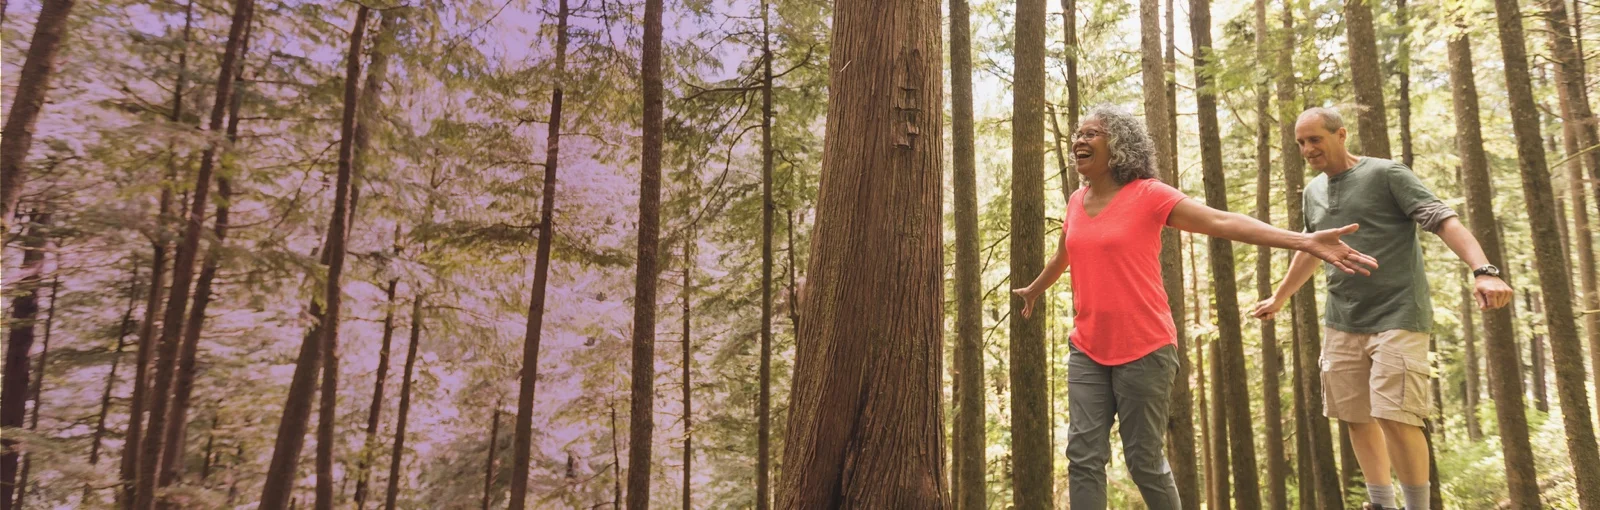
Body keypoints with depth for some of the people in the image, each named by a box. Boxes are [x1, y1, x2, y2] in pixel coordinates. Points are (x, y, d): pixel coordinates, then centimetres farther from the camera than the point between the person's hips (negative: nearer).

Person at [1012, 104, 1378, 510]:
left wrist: (1305, 241, -30)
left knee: (1144, 462, 4)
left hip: (1143, 351, -5)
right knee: (1084, 457, 1)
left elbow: (1222, 222, -18)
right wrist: (1033, 291, 45)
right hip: (1087, 351, 5)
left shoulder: (1147, 195, -9)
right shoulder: (1076, 202, 9)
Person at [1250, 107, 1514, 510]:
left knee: (1395, 416, -13)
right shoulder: (1313, 192, 13)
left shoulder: (1387, 174, -5)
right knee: (1356, 416, 9)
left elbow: (1443, 220, -15)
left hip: (1397, 316, -6)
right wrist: (1279, 298, 34)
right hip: (1341, 321, 6)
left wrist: (1483, 271, -31)